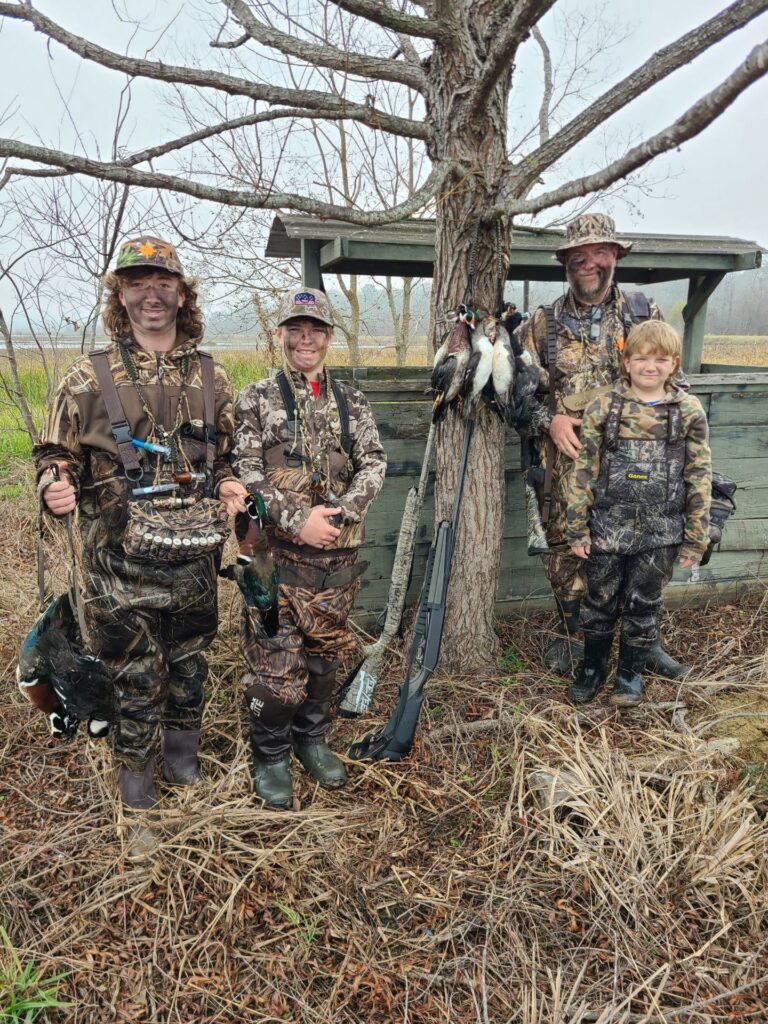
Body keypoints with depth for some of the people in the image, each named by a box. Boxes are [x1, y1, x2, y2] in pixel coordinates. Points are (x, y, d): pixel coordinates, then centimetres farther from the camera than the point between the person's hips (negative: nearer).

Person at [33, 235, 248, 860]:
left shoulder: (211, 377, 6)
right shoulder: (90, 377, -3)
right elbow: (55, 454, 1)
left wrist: (229, 487, -4)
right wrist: (56, 487, -20)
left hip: (194, 562, 3)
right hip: (121, 567, -3)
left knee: (189, 673, 18)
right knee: (135, 685, 8)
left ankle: (184, 769, 43)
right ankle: (138, 807, 29)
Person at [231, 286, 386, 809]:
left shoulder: (352, 402, 9)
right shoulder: (257, 399, 0)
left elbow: (374, 464, 1)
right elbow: (244, 472, -9)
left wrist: (339, 513, -15)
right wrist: (298, 520, -18)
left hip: (337, 553, 4)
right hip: (276, 553, -3)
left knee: (325, 653, 15)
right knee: (275, 662, 1)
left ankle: (312, 740, 36)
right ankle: (271, 757, 22)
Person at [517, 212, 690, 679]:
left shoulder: (644, 313, 7)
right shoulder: (544, 324, 5)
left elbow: (672, 380, 12)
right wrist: (549, 420, -11)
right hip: (570, 462, -1)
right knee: (567, 551, 5)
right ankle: (571, 636, 24)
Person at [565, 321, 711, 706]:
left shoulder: (689, 412, -3)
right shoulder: (603, 408, -4)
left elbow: (699, 478, 0)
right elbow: (583, 471, -3)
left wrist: (695, 539, -1)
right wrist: (577, 529, -3)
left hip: (660, 533, 0)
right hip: (608, 527, 0)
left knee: (643, 605, 13)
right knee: (600, 601, 13)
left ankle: (630, 672, 34)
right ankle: (593, 666, 36)